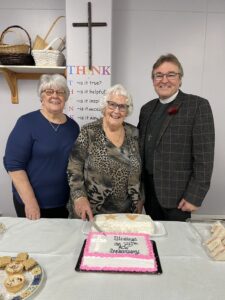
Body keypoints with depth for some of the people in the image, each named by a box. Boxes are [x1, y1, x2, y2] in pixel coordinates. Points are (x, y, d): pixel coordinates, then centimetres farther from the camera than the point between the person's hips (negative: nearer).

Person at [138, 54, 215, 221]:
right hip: (149, 190, 5)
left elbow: (204, 157, -14)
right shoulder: (147, 108, 7)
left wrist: (194, 195, -16)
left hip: (177, 193, -5)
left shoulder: (198, 106, -11)